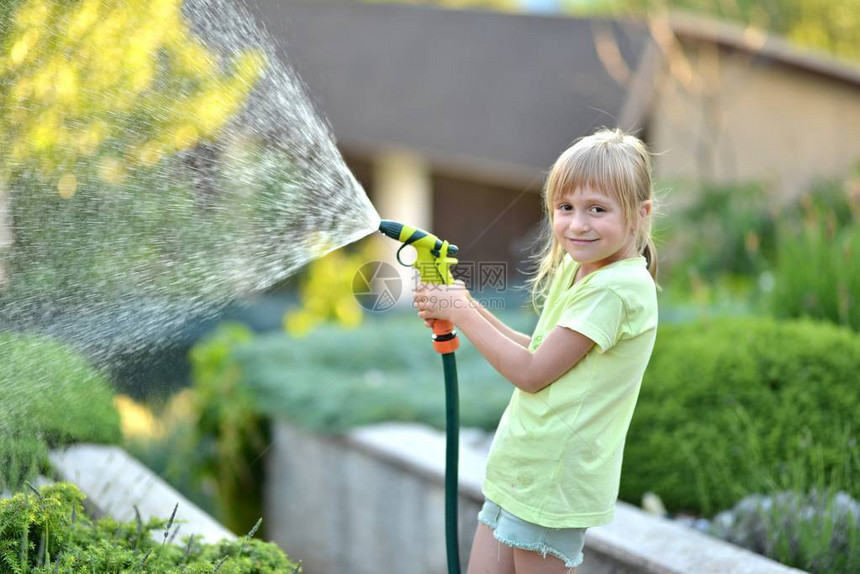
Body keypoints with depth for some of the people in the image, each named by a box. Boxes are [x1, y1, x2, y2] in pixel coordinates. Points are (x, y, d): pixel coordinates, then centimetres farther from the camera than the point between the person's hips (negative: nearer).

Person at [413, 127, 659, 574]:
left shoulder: (616, 289, -20)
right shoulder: (574, 268, 10)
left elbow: (532, 373, -19)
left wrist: (462, 314, -11)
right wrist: (467, 307, 5)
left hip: (553, 478, -9)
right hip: (521, 467, 9)